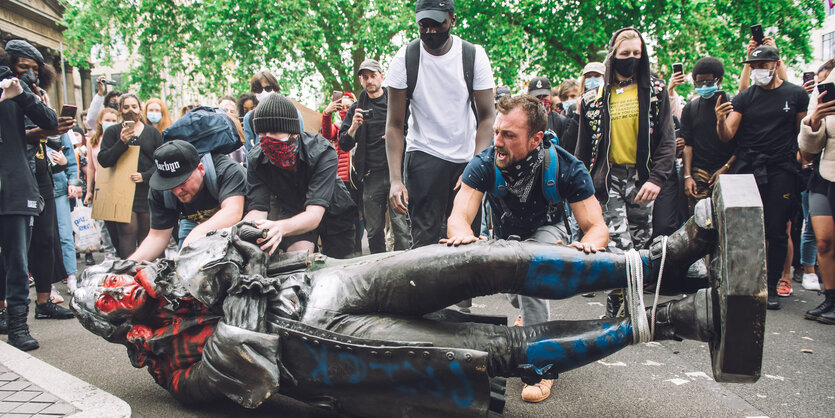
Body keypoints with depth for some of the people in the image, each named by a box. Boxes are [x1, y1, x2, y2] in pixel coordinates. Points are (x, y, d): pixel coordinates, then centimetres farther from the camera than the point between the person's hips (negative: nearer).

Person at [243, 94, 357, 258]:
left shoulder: (322, 152, -35)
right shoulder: (256, 159, -24)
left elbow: (314, 214, -44)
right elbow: (257, 209, -28)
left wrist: (281, 227, -67)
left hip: (333, 211, -1)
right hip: (292, 212, 1)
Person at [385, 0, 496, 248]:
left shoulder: (474, 55, -5)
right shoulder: (405, 58, -6)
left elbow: (486, 117, -4)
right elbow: (394, 125, -5)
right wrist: (395, 179, -15)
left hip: (467, 157, 1)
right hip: (423, 155, -1)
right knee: (425, 239, -10)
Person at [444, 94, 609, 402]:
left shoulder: (566, 168, -30)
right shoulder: (483, 165, -28)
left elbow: (597, 227, -29)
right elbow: (457, 218, -36)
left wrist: (589, 244, -54)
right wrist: (465, 236, -61)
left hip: (547, 231, -3)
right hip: (504, 239, 4)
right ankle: (530, 317, 30)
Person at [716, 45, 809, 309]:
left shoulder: (797, 95, 8)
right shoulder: (744, 98, 8)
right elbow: (727, 136, 0)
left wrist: (800, 158, 2)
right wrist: (721, 120, -19)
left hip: (781, 170, -1)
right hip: (748, 169, 1)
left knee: (776, 231, -2)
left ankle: (772, 286, 8)